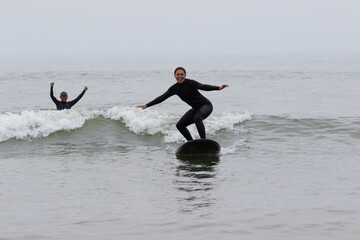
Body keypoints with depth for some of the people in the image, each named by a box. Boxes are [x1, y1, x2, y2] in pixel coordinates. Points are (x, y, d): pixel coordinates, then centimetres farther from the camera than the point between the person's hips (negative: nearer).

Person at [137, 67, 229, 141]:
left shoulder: (190, 83, -18)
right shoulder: (174, 88, 0)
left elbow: (203, 87, -32)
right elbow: (162, 98, 0)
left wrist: (218, 88, -48)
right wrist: (147, 105, -4)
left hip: (206, 105, -7)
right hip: (195, 108, 7)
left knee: (197, 118, -37)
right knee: (180, 125, -2)